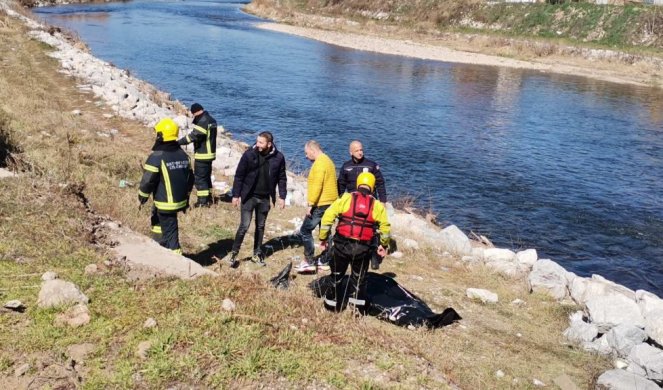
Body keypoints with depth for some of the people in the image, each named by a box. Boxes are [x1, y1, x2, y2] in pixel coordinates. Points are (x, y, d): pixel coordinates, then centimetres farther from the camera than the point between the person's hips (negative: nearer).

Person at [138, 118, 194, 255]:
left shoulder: (157, 156, -18)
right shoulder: (183, 155, 5)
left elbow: (148, 180, -16)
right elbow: (189, 179, 12)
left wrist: (142, 198, 0)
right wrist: (186, 199, 22)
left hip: (165, 204, -7)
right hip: (180, 201, 8)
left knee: (170, 231, 0)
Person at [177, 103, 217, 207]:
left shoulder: (203, 122, -19)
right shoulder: (211, 120, 11)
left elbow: (193, 136, -25)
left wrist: (178, 142, -24)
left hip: (202, 155, -10)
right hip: (210, 153, 10)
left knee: (200, 178, -3)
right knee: (207, 177, 19)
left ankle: (203, 201, -1)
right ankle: (208, 199, 27)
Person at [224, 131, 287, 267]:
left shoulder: (278, 157, -8)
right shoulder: (249, 154, -13)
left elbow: (282, 178, 3)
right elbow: (239, 175, -6)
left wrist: (282, 196, 1)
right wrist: (236, 195, -7)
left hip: (265, 198, 3)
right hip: (249, 196, -2)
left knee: (260, 226, 14)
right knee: (244, 226, -6)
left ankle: (257, 253, 28)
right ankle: (234, 252, 9)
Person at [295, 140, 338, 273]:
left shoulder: (319, 163, -15)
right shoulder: (327, 160, 16)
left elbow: (317, 185, -23)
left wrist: (311, 204, -20)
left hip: (321, 204, -10)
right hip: (329, 203, 10)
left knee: (305, 231, -5)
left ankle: (309, 262, -6)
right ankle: (325, 261, 18)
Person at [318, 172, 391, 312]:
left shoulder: (346, 198, 0)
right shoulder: (377, 205, 4)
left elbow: (328, 216, -5)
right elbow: (385, 227, 3)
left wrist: (323, 238, 3)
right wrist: (384, 245, 20)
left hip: (342, 244, -1)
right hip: (363, 248, 1)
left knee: (337, 276, 18)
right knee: (359, 278, 19)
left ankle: (333, 305, 26)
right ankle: (358, 307, 22)